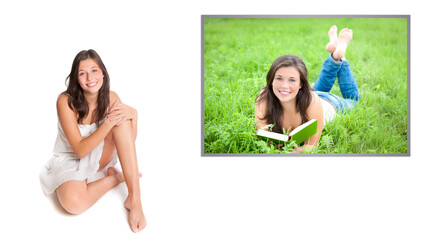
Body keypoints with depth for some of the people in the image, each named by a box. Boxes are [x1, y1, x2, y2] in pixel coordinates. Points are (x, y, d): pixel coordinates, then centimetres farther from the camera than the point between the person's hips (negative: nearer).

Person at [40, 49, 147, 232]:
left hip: (99, 156, 4)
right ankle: (115, 176, -8)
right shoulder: (66, 102, -21)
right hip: (71, 161, -4)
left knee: (125, 114, -25)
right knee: (74, 203, -39)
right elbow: (80, 150, -24)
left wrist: (132, 114, -26)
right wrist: (109, 122, -35)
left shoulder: (111, 98, -9)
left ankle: (134, 199, -29)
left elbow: (129, 141, -6)